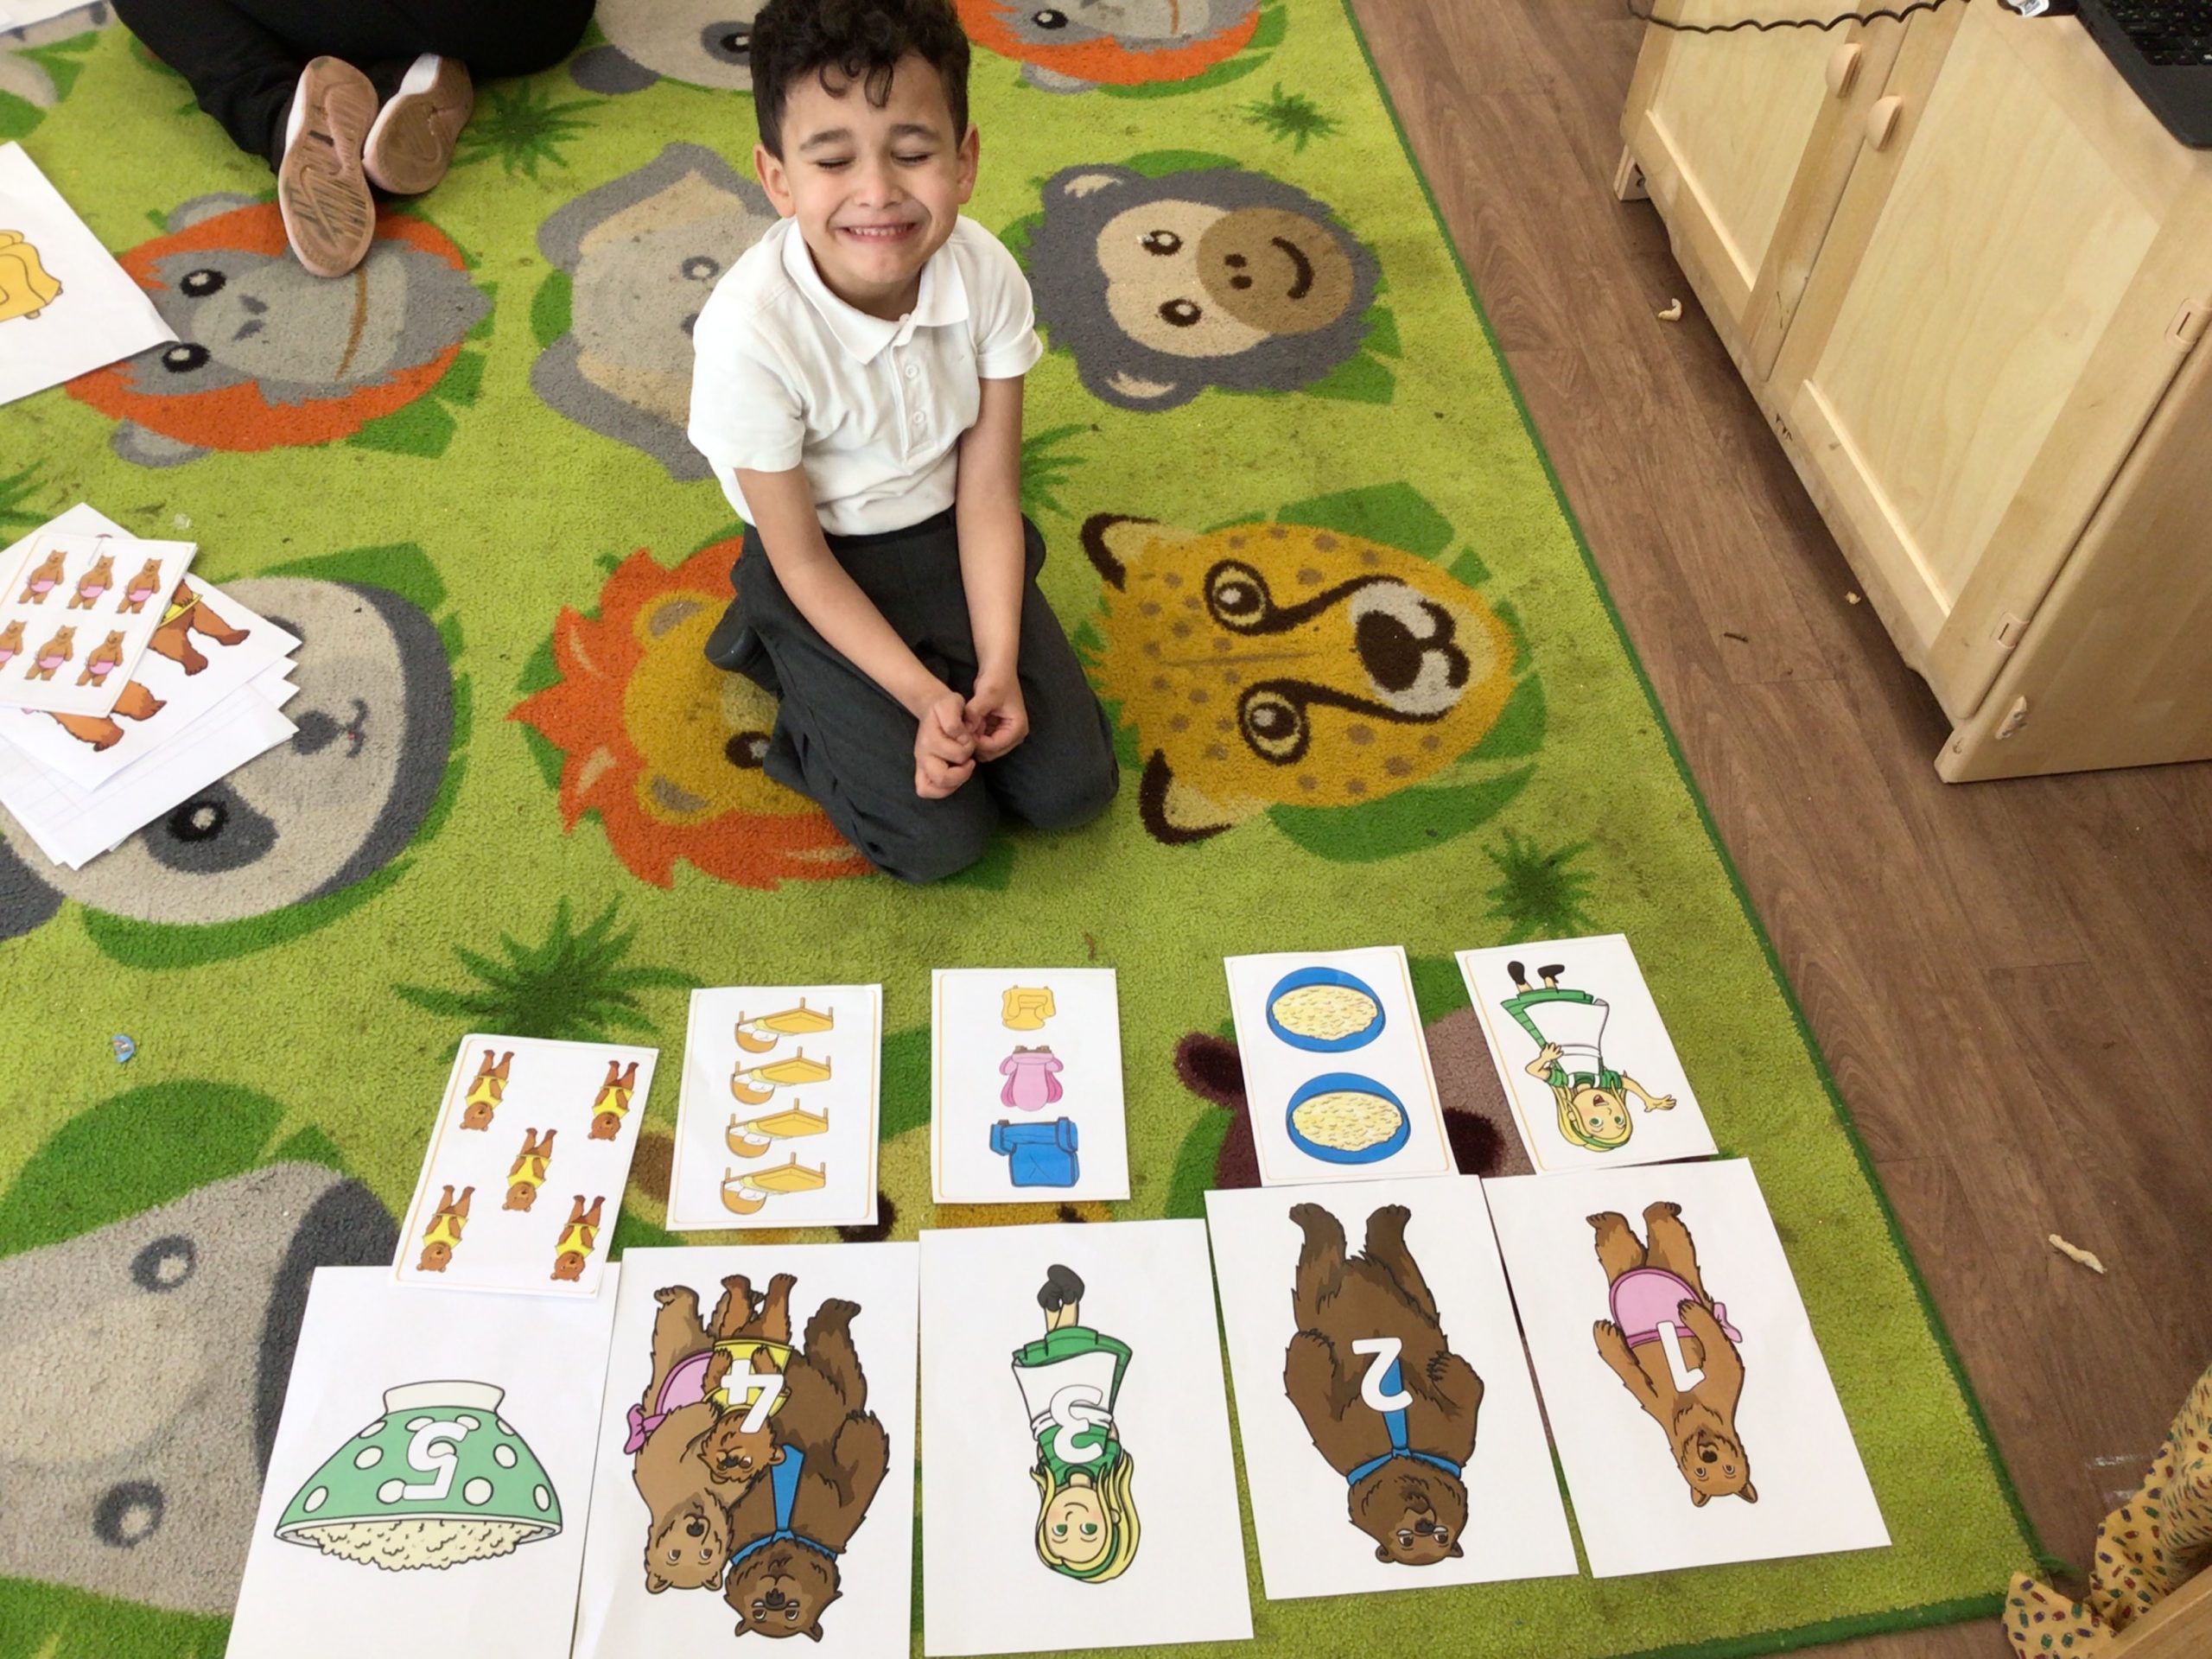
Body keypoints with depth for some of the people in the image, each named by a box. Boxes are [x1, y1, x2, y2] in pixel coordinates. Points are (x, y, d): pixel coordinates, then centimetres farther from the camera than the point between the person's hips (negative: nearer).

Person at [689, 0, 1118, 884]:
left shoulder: (988, 274, -20)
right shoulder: (750, 331, -30)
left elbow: (988, 495, -11)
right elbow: (801, 560, -18)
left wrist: (998, 669, -18)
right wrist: (924, 695, -21)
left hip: (949, 537, 4)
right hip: (829, 573, -4)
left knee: (1071, 789, -1)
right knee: (939, 840, -8)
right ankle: (789, 669, 15)